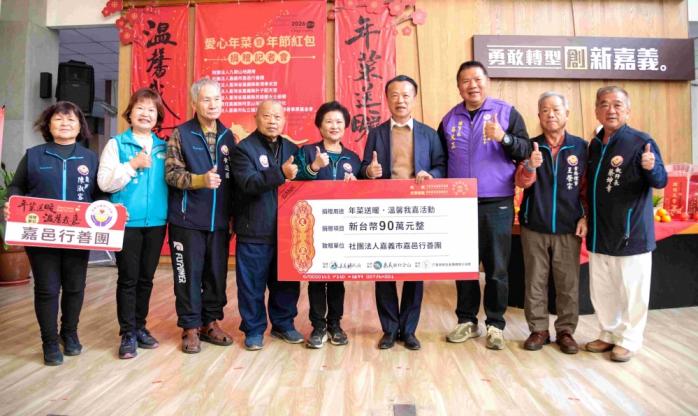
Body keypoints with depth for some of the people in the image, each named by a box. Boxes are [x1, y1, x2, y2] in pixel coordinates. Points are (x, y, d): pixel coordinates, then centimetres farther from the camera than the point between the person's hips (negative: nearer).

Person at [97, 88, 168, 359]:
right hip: (127, 222, -3)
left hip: (156, 221, 4)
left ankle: (140, 327, 26)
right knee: (128, 278, 2)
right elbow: (104, 182, -9)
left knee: (146, 278, 12)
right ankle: (127, 334, 13)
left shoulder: (163, 147, 10)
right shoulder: (116, 144, -1)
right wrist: (133, 165, -15)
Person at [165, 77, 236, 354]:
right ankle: (190, 327, 17)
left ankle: (211, 322, 24)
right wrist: (200, 180, -26)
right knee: (189, 274, 3)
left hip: (219, 219, 4)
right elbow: (171, 173, -9)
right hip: (188, 219, -3)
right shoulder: (181, 134, -1)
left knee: (217, 273, 9)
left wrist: (233, 215, 9)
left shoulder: (227, 136, 11)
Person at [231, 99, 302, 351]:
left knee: (286, 281, 13)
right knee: (252, 284, 6)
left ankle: (283, 325, 30)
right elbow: (249, 184, -21)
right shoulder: (244, 148, -4)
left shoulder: (293, 149, 12)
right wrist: (281, 173, -31)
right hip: (254, 230, -4)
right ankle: (253, 330, 22)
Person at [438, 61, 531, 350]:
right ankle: (466, 322, 23)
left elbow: (525, 151, -5)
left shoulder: (507, 113, 2)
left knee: (496, 268, 4)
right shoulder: (450, 119, 11)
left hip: (497, 205, -2)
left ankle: (495, 325, 18)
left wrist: (503, 138, -22)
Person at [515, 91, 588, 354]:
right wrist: (530, 166, -28)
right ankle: (538, 329, 20)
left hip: (569, 228, 0)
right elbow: (521, 183, -9)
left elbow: (586, 187, 6)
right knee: (535, 281, 8)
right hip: (533, 227, 0)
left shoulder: (581, 147, 2)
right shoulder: (530, 146, 2)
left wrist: (585, 216, -3)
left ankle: (565, 330, 21)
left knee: (568, 283, 7)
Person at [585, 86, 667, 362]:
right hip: (599, 233, 6)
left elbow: (661, 181, -15)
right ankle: (609, 334, 33)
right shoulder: (594, 145, 8)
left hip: (631, 233, -6)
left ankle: (628, 340, 23)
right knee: (601, 290, 16)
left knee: (631, 290, 6)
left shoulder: (641, 142, -10)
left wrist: (652, 168, -35)